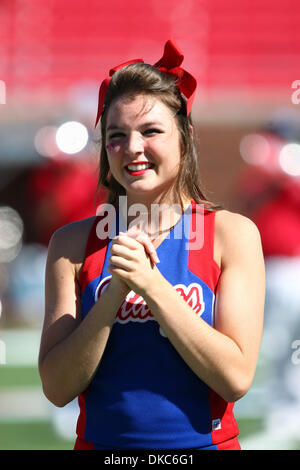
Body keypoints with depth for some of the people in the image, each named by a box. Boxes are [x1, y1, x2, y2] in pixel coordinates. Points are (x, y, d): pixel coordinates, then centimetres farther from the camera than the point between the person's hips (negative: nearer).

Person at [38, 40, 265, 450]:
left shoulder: (232, 233, -5)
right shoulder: (72, 243, -1)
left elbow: (236, 378, -13)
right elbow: (57, 388, -7)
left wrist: (150, 283, -19)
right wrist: (117, 292, -18)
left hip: (204, 440, -1)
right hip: (100, 440, 1)